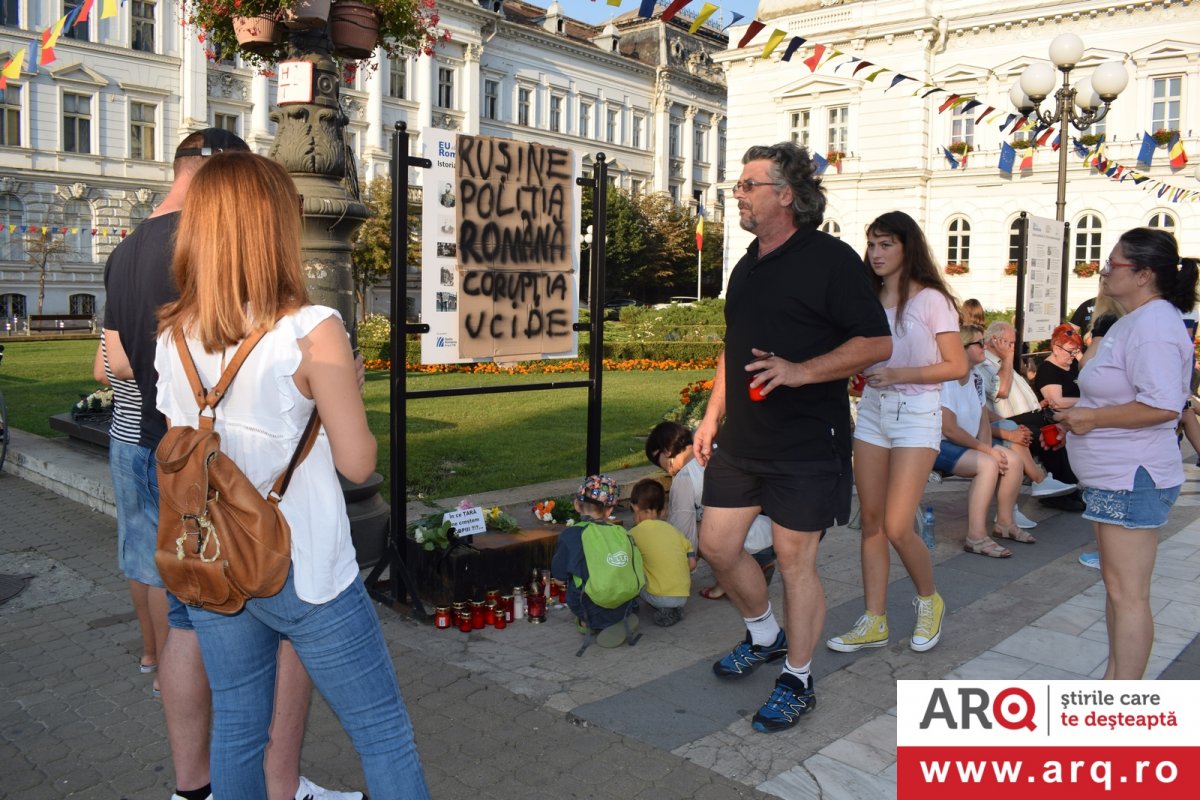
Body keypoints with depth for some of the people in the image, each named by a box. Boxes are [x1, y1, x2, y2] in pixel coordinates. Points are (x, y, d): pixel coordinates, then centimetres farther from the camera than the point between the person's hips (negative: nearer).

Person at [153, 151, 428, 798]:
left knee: (234, 731, 20)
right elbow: (358, 463, -13)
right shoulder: (310, 331, -18)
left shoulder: (171, 335, 0)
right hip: (304, 571, -6)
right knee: (384, 737, 9)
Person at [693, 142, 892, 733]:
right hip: (740, 440, 8)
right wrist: (713, 415, 15)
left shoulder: (830, 259, -10)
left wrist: (799, 371, -24)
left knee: (795, 561, 2)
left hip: (806, 445, -7)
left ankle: (796, 681, 21)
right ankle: (765, 636, 36)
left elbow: (878, 344, -14)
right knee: (717, 546, 11)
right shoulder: (747, 267, 13)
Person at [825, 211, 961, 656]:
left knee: (897, 527, -9)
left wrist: (898, 374, -18)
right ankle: (874, 622, 14)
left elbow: (957, 366, -9)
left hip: (916, 414, -5)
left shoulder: (930, 299, -6)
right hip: (872, 410, 6)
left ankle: (929, 601, 19)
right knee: (871, 522, 5)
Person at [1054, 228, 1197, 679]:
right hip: (1114, 476, 12)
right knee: (1117, 587, 19)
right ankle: (1114, 681, 32)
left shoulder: (1153, 325, -19)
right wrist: (1083, 411, 15)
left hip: (1132, 478, -12)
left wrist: (1092, 417, -20)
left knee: (1128, 594, -4)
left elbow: (1162, 405, -29)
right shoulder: (1133, 321, 16)